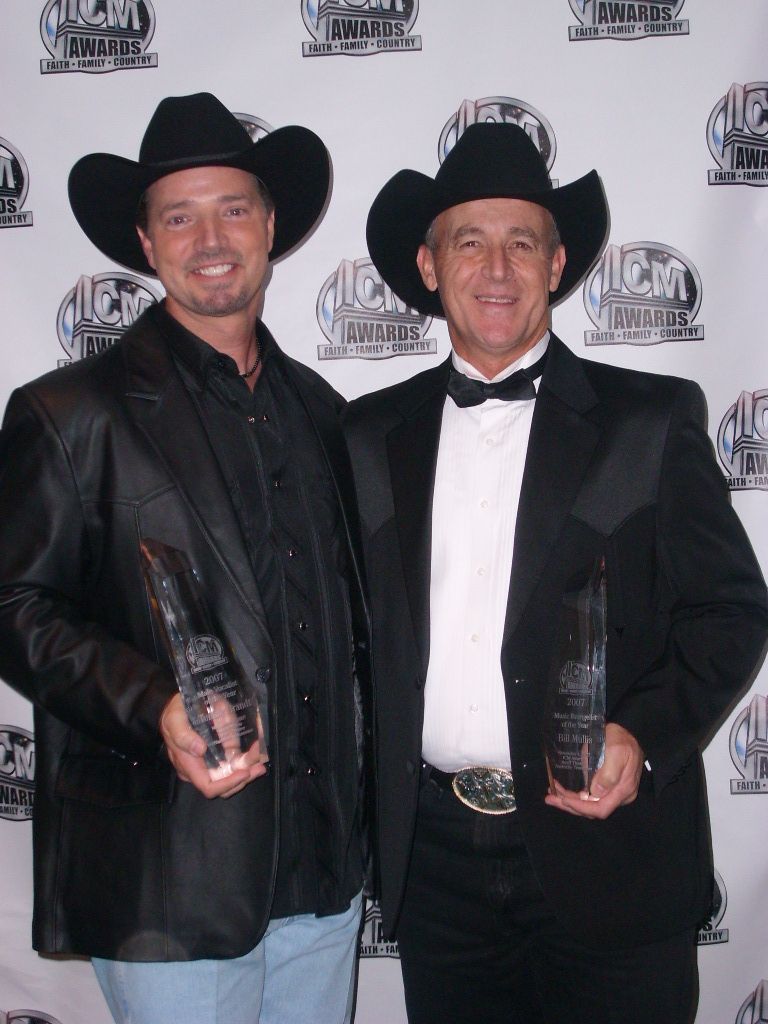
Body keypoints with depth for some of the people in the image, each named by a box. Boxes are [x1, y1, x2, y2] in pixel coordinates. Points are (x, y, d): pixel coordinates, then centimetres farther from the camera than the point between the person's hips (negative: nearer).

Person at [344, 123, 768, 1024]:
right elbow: (356, 618, 10)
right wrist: (369, 804, 0)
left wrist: (647, 737, -16)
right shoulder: (373, 435, 7)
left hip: (609, 855, -2)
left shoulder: (650, 419, -1)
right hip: (433, 857, 3)